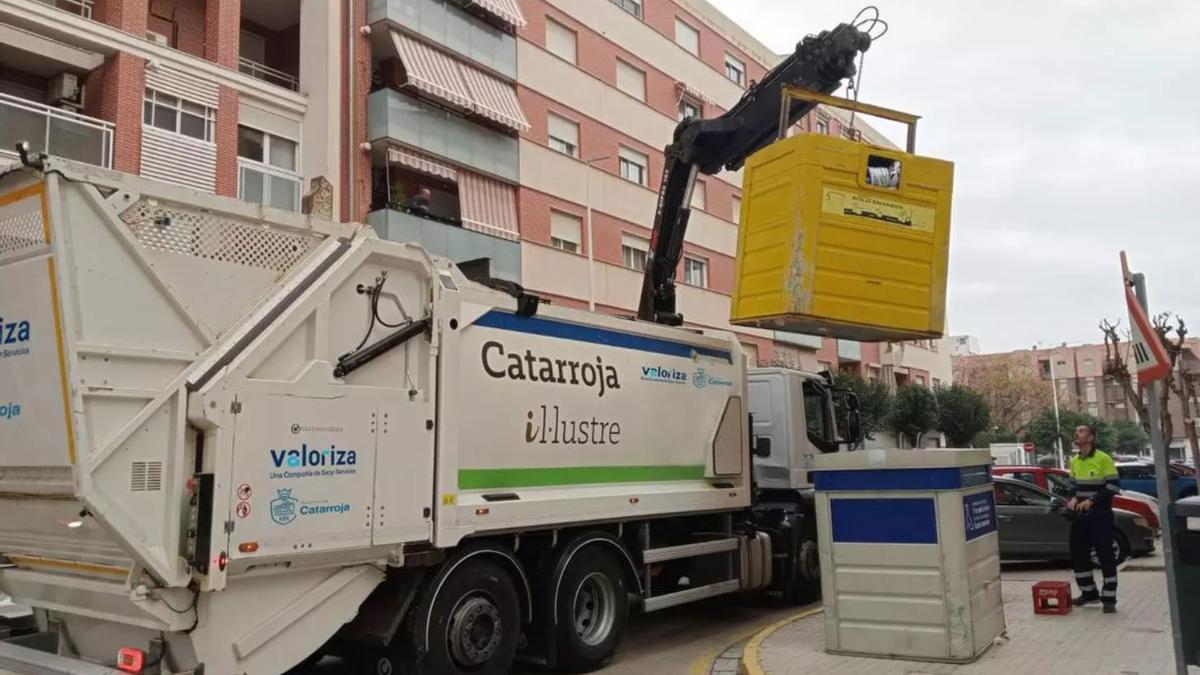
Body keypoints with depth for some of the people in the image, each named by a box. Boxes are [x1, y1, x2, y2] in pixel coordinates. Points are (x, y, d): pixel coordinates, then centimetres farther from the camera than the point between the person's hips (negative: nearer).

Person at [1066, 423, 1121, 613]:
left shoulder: (1103, 459, -11)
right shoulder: (1074, 461, 10)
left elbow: (1113, 487, -12)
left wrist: (1091, 501, -18)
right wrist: (1074, 498, 0)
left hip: (1100, 514, -7)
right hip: (1081, 514, 7)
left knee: (1105, 555, -4)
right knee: (1078, 554, 10)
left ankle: (1109, 599, 3)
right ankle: (1088, 593, 24)